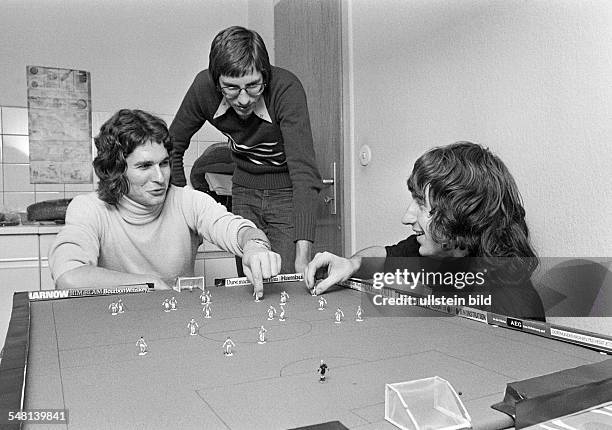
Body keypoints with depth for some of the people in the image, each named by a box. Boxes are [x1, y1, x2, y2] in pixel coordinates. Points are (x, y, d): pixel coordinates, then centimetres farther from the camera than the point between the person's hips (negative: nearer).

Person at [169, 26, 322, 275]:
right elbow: (172, 146, -1)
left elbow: (304, 170, -38)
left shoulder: (286, 89, -29)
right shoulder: (204, 88, -17)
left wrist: (303, 254, -46)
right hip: (244, 191, 3)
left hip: (289, 192, -3)